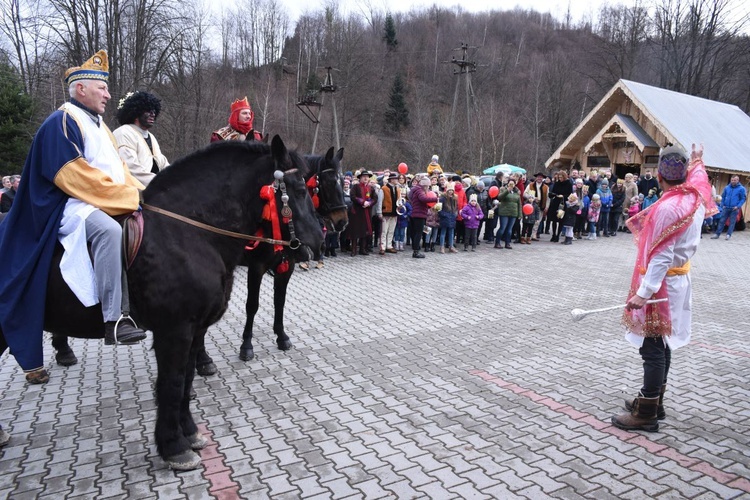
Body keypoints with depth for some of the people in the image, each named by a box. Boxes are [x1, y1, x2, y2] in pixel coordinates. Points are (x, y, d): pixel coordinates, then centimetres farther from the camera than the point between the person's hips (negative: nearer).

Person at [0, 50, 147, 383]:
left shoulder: (97, 124, 21)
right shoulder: (62, 122, -7)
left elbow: (119, 170, 19)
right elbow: (73, 175, -20)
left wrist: (140, 192, 0)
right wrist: (129, 197, -21)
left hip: (110, 204, 10)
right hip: (72, 207, -10)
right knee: (109, 230, -37)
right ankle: (113, 320, -38)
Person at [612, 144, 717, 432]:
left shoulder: (668, 208, -23)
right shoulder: (694, 197, 2)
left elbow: (662, 257, -26)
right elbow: (697, 177, 29)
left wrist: (643, 292, -28)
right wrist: (697, 162, 48)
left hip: (661, 283, -9)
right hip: (679, 277, 9)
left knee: (652, 347, -4)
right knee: (661, 344, 17)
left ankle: (647, 413, 3)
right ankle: (654, 401, 29)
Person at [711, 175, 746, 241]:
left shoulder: (741, 189, -3)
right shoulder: (727, 188, 7)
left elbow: (743, 199, -2)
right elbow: (723, 197, 16)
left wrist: (738, 206, -13)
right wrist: (722, 205, 5)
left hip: (734, 209, -3)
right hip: (726, 208, 3)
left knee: (732, 222, 3)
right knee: (722, 221, 2)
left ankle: (729, 235, 7)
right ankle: (717, 234, 3)